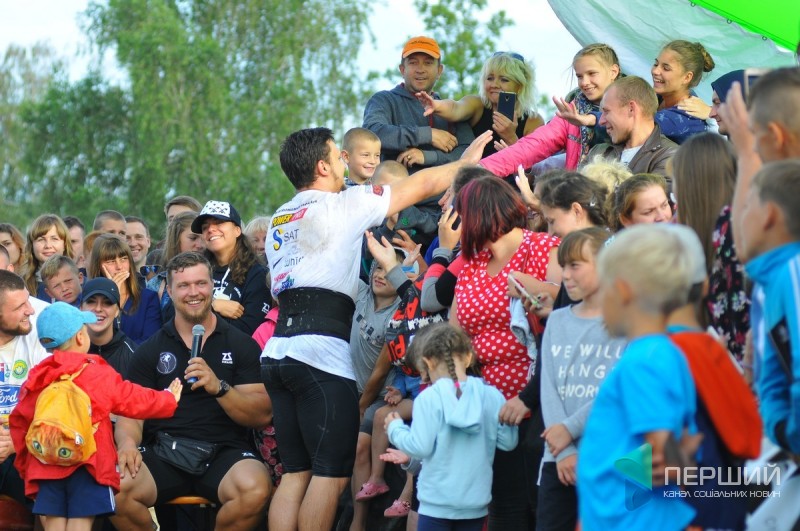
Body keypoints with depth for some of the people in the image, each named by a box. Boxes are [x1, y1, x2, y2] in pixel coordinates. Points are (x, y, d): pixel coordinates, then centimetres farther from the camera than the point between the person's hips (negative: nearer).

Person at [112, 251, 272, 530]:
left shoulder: (241, 345, 9)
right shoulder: (150, 350, 14)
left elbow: (263, 414, 0)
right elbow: (131, 413, 8)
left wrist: (219, 387, -16)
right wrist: (127, 442, -16)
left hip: (225, 450, -1)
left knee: (255, 490, -35)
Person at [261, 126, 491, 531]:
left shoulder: (280, 220, 21)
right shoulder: (340, 205, 0)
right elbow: (420, 186, 8)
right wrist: (465, 163, 24)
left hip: (278, 351, 8)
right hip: (321, 351, -8)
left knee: (296, 472, 8)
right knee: (331, 473, -7)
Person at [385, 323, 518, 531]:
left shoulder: (428, 399, -13)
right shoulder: (491, 395, -2)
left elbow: (421, 446, -15)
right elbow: (507, 441, 1)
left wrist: (395, 428, 3)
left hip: (437, 502, -4)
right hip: (476, 501, 4)